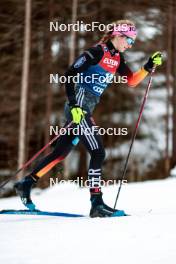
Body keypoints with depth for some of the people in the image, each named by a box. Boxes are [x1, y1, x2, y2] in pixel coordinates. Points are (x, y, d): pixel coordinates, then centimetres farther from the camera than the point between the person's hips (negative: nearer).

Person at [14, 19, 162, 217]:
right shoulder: (96, 52, -12)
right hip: (78, 106, -9)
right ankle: (97, 203, -13)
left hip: (85, 109, 9)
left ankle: (26, 183, 23)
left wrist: (149, 67, 2)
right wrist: (73, 105, -21)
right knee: (98, 152, -13)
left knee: (61, 152, 14)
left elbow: (132, 81, 17)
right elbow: (69, 75, -15)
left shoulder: (117, 58, 13)